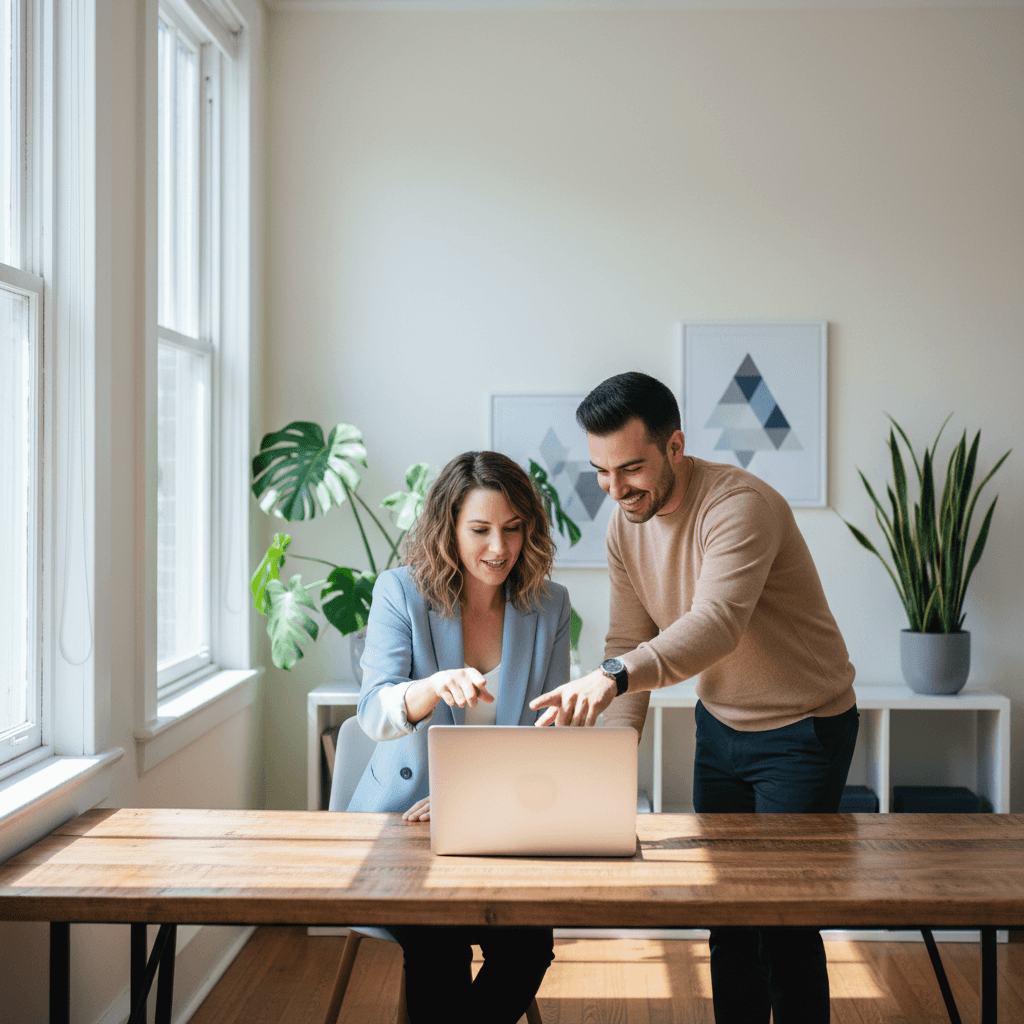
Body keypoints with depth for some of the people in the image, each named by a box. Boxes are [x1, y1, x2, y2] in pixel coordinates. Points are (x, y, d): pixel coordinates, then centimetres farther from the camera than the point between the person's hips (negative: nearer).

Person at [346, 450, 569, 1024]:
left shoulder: (548, 605, 2)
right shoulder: (401, 593, -5)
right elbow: (374, 713, -17)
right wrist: (436, 686, -39)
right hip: (402, 817, -2)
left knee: (529, 946, -22)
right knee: (438, 947, -27)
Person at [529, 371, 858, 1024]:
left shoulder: (740, 505, -29)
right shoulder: (627, 527, -5)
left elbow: (717, 624, -45)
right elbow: (629, 642, -4)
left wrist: (614, 675, -60)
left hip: (802, 730, -7)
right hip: (719, 723, 7)